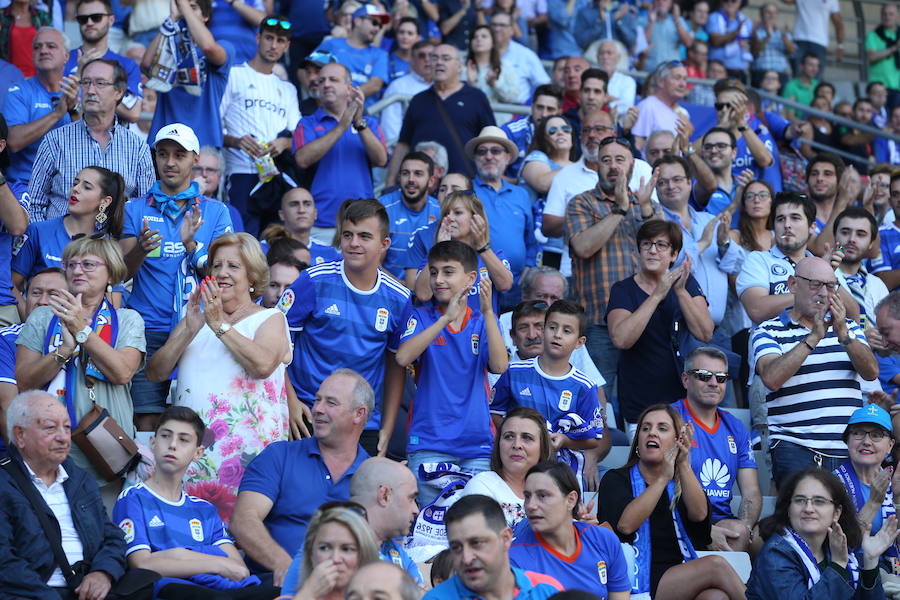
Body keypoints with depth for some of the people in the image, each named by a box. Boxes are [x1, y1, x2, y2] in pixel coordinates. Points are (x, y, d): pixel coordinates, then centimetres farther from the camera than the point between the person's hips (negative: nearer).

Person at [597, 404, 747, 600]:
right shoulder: (616, 479, 9)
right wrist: (664, 478, -13)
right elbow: (625, 525, -13)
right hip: (641, 582, -3)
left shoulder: (680, 483, 21)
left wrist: (684, 465, -12)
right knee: (716, 565, -27)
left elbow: (699, 515, -3)